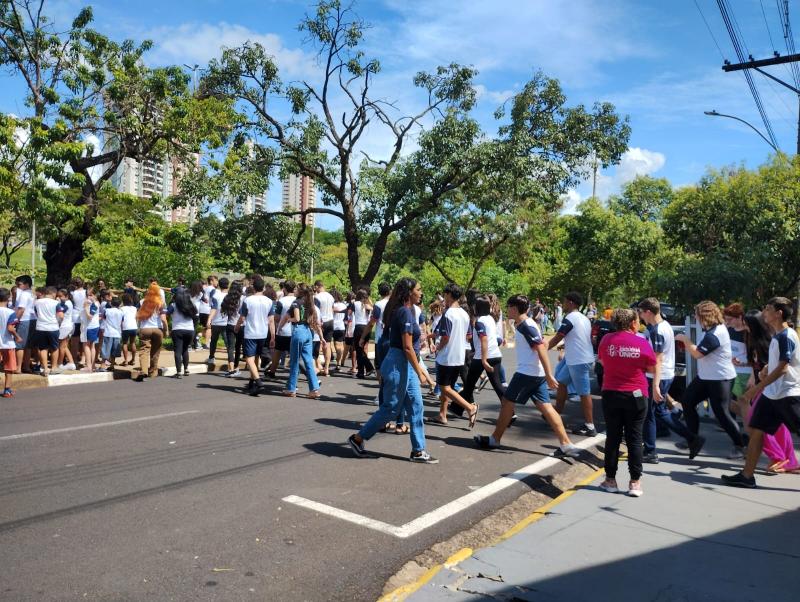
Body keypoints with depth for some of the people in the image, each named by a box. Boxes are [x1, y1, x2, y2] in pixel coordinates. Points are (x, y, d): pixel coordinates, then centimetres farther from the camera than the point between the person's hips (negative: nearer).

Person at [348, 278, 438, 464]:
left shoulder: (405, 311, 12)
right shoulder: (405, 312, -18)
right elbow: (407, 347, -20)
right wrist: (419, 371, -15)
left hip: (404, 364, 10)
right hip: (398, 363, -10)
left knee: (416, 406, 9)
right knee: (391, 408, 1)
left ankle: (418, 451, 15)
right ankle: (358, 438, 15)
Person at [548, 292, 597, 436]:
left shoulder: (569, 318, -15)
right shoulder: (584, 318, 13)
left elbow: (556, 338, -11)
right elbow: (590, 338, 20)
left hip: (579, 360, -10)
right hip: (575, 359, 10)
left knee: (584, 393, -4)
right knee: (561, 381, 20)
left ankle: (589, 427, 1)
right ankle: (558, 412, 30)